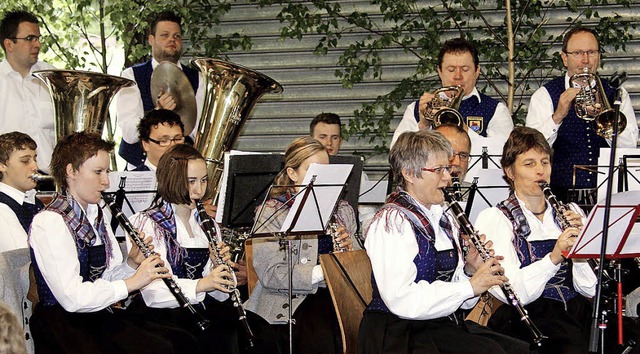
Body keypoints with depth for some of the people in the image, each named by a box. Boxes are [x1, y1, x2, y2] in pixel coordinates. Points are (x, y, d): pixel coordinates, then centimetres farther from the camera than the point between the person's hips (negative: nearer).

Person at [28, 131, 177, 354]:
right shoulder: (48, 223, -14)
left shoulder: (95, 215, 15)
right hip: (62, 324, -8)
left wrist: (131, 264, -3)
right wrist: (131, 282, -19)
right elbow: (72, 298, -22)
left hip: (99, 316, 8)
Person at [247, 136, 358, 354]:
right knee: (320, 335, -33)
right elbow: (270, 274, -11)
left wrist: (349, 249, -1)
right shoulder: (272, 212, 1)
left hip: (336, 294, 5)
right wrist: (321, 272, -20)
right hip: (290, 299, -4)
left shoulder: (341, 209, 18)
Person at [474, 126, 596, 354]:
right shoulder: (492, 219, 4)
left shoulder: (569, 213, 18)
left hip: (578, 310, 4)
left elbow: (591, 289, 9)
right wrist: (553, 258, -22)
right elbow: (511, 292, -10)